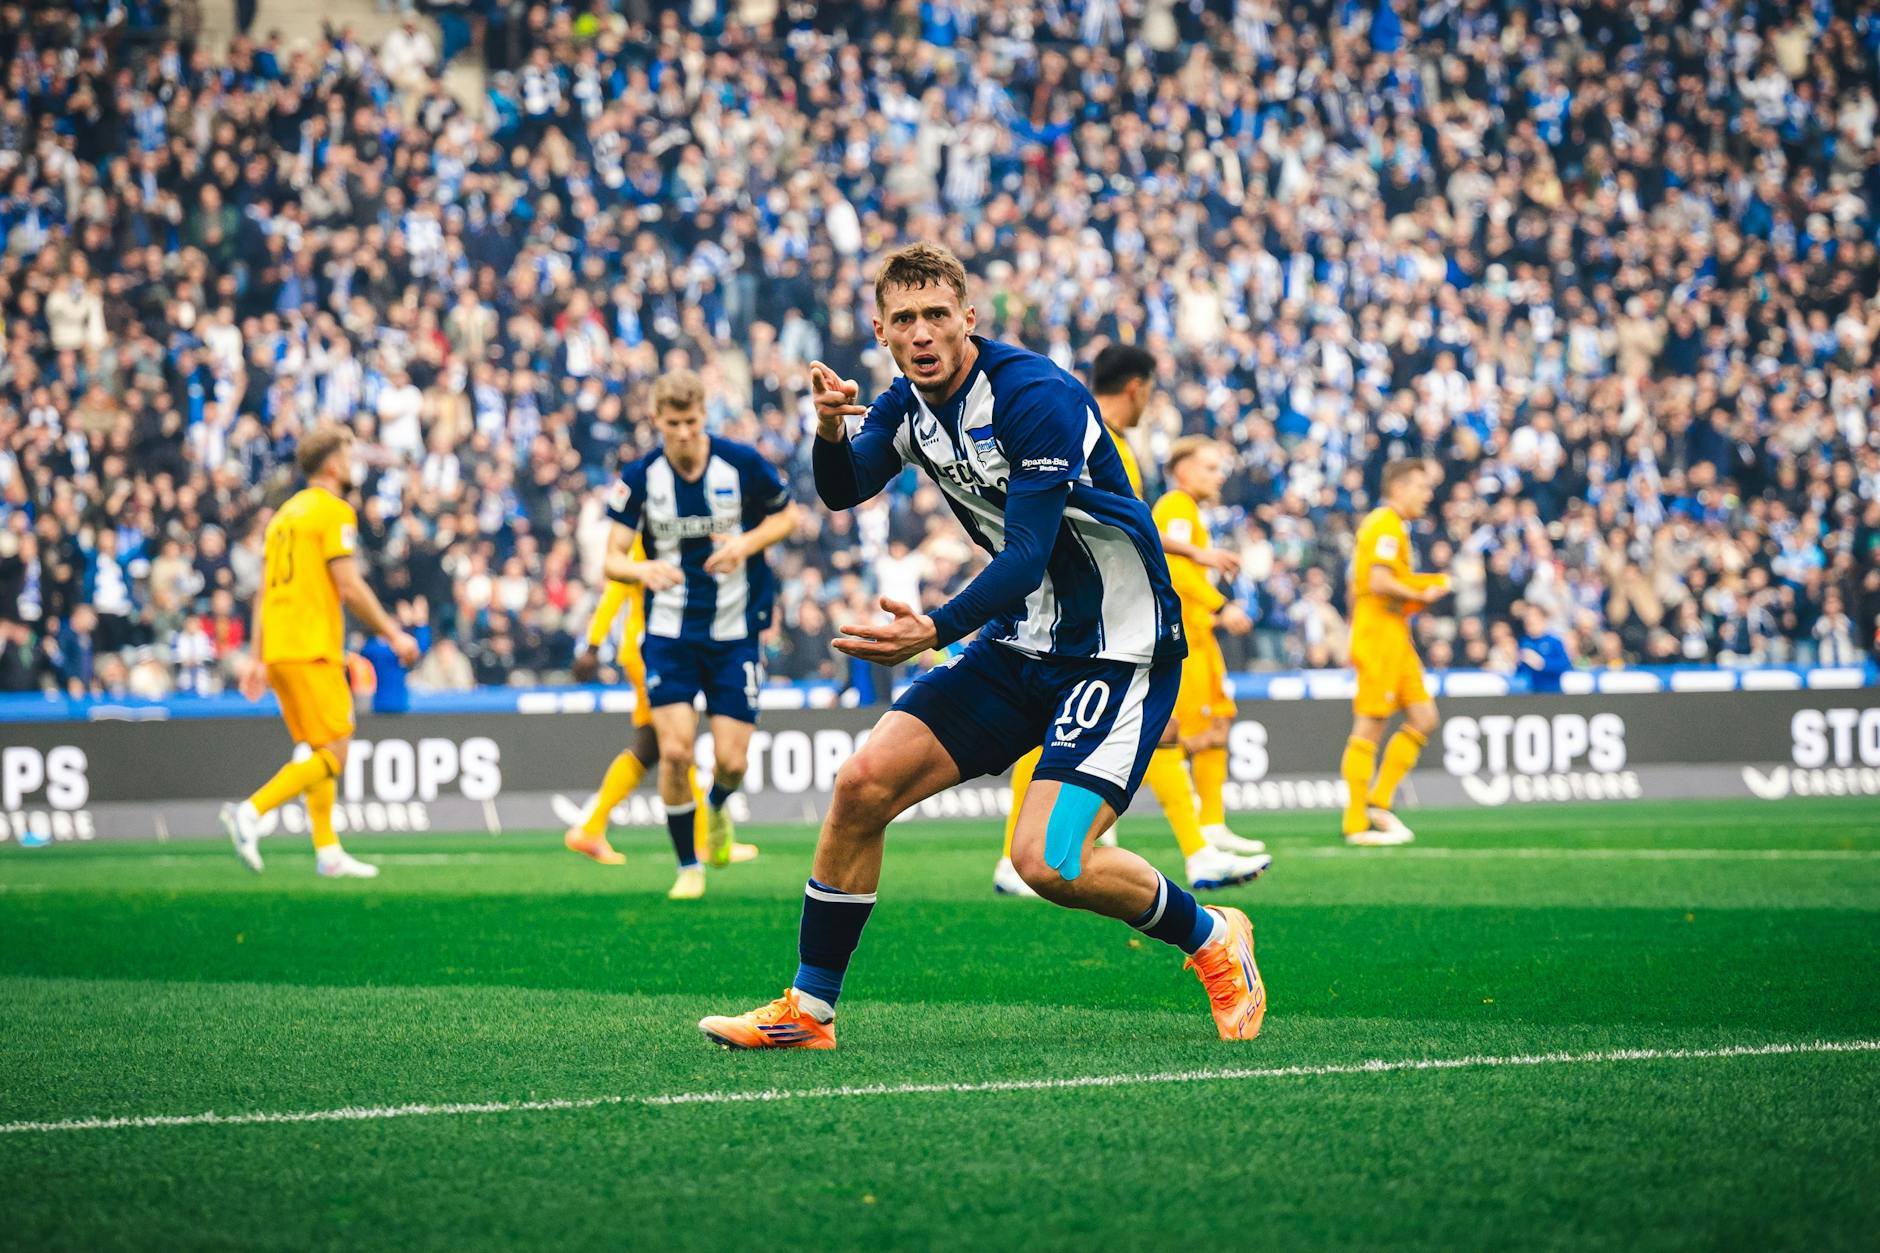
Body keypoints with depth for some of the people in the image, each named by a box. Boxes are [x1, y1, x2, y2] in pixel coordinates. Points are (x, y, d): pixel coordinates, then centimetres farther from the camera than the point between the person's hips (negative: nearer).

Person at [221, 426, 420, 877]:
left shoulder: (286, 514, 18)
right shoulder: (334, 511, -7)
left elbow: (264, 593, 17)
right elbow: (349, 586, -13)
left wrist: (259, 660, 18)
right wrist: (393, 634, -6)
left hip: (279, 651, 9)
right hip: (312, 650, -9)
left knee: (321, 751, 12)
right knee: (334, 753, -9)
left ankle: (327, 851, 9)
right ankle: (250, 812, -20)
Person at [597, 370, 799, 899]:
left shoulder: (742, 464, -8)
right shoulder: (639, 478, -7)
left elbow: (786, 517, 6)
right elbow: (612, 559, -7)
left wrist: (746, 543, -14)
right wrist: (642, 569, -31)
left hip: (735, 631, 0)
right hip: (669, 632, 0)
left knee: (731, 761, -4)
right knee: (675, 751, -13)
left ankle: (717, 807, 34)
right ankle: (687, 866, 6)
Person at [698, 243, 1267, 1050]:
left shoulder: (1035, 396, -22)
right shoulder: (906, 404, 3)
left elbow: (1027, 556, -28)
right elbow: (843, 492, -1)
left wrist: (934, 632, -42)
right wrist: (831, 430, -23)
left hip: (1119, 646, -7)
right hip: (1020, 644, 7)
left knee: (1048, 862, -21)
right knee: (863, 785, -5)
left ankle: (1211, 937, 6)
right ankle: (807, 1012, 6)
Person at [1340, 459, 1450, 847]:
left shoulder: (1383, 524, 19)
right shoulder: (1387, 526, -12)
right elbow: (1380, 582, -24)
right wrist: (1421, 596, -12)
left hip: (1395, 640, 10)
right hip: (1380, 638, -10)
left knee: (1424, 720, 8)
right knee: (1369, 728, -7)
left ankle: (1379, 802, 10)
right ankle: (1356, 825, -5)